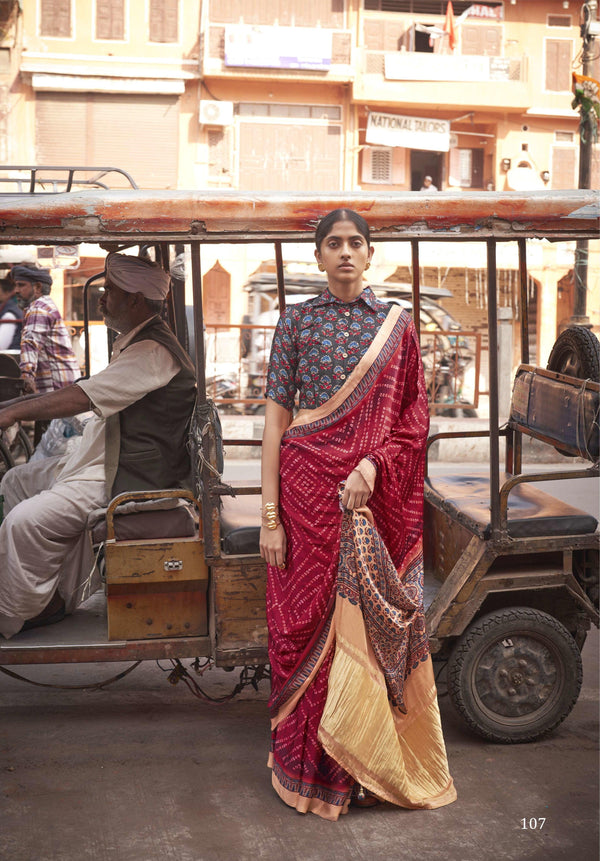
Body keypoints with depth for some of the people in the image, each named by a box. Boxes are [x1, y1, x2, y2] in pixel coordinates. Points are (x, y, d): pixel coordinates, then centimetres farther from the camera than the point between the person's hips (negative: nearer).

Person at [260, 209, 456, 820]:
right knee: (308, 621, 3)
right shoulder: (296, 321, 4)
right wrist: (270, 515, -5)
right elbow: (275, 419, 0)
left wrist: (373, 466, -14)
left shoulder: (395, 326, 6)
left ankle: (370, 763, 20)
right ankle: (311, 766, 18)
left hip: (377, 495, 1)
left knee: (374, 620, 3)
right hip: (309, 488, -1)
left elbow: (413, 419, 5)